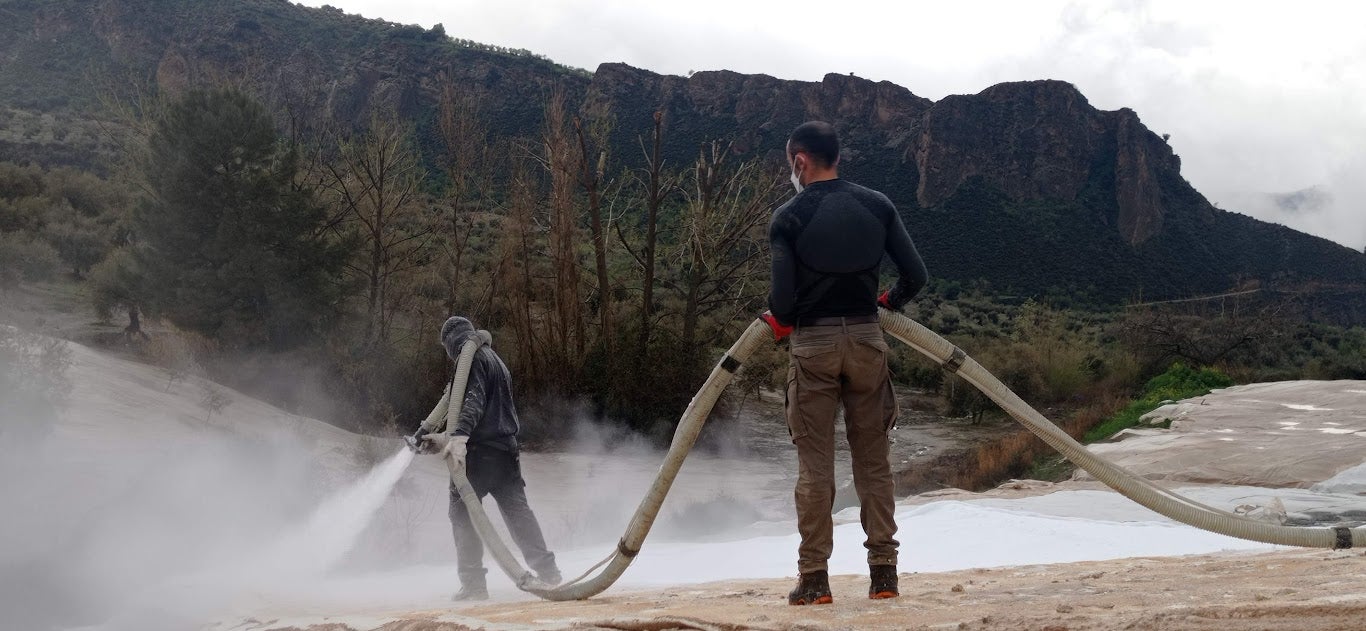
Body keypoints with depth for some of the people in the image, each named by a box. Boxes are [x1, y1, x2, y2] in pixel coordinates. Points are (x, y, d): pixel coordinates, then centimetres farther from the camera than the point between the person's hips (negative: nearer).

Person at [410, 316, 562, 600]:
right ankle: (546, 569, 6)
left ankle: (473, 582, -4)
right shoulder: (495, 359, 25)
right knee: (517, 510, 10)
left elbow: (472, 401, -23)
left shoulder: (472, 358, -5)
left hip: (477, 451, -9)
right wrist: (429, 430, 38)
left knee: (463, 513, -1)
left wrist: (459, 436, -35)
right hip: (507, 449, 9)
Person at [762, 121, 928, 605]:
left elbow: (783, 300, -13)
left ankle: (814, 578, 5)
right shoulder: (877, 205, 4)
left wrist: (780, 321, 9)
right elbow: (915, 275, 1)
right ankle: (883, 572, 12)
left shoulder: (788, 217, -6)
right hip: (866, 338, 3)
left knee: (815, 465, 3)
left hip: (813, 343, -3)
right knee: (873, 461, 10)